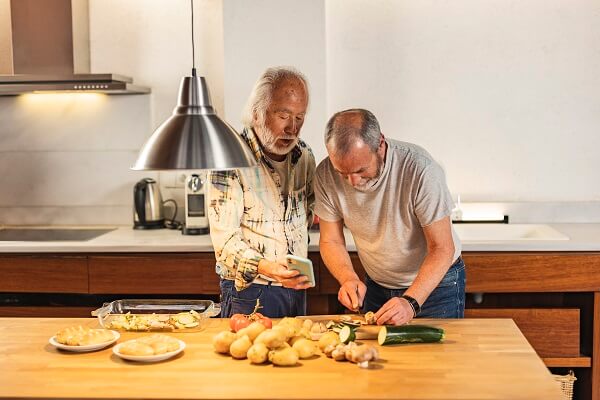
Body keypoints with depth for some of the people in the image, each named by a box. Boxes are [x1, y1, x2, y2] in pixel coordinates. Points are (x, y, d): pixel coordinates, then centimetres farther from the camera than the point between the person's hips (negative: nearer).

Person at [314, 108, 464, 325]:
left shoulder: (420, 169, -31)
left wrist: (411, 302, -37)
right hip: (376, 286, 4)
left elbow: (442, 248, -26)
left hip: (436, 282, -3)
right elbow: (331, 241, -7)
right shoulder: (326, 175, -19)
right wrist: (349, 279, -26)